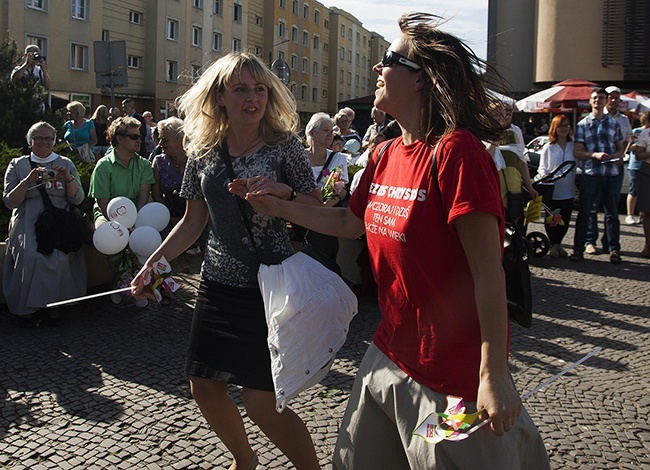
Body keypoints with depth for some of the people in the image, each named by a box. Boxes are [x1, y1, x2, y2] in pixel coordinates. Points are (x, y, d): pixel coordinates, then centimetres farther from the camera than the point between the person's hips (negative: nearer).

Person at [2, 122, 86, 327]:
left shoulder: (66, 164, 18)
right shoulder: (18, 165, 15)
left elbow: (77, 199, 9)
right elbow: (9, 202, 5)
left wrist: (68, 178, -8)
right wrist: (28, 181, -9)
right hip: (28, 223, 0)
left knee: (60, 258, -30)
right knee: (31, 256, -30)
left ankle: (53, 304, -13)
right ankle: (27, 308, -15)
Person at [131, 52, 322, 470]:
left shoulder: (284, 145, -6)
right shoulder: (204, 152, 5)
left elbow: (319, 212, -5)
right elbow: (193, 221, 12)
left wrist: (283, 192, -23)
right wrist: (153, 264, 8)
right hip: (219, 281, 6)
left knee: (262, 404, -6)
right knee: (205, 386, 13)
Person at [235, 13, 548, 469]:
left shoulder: (455, 150, -20)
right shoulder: (386, 156, 4)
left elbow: (488, 271, -22)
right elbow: (350, 222, 21)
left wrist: (494, 375, -22)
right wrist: (276, 205, 17)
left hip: (454, 374, -8)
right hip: (391, 355, 8)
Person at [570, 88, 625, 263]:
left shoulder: (613, 123, 13)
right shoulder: (583, 124, 7)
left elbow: (620, 148, 17)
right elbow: (577, 152, 1)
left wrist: (616, 155, -6)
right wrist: (595, 155, -16)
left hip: (612, 173, 2)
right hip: (590, 173, -1)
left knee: (612, 213, 6)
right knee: (584, 213, 1)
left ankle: (614, 249, 13)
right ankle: (578, 249, 7)